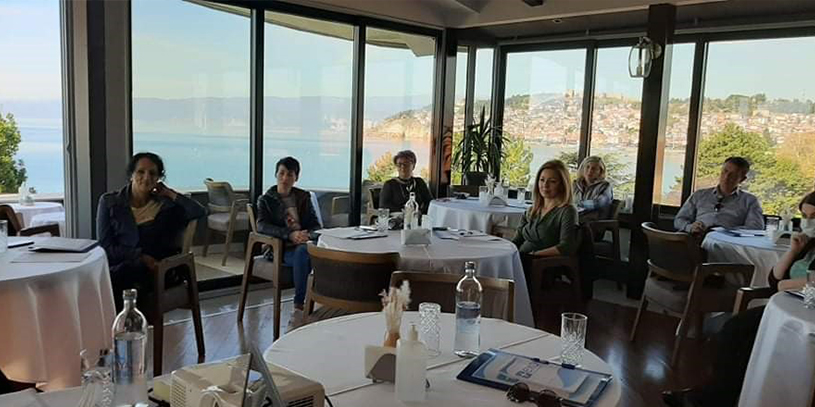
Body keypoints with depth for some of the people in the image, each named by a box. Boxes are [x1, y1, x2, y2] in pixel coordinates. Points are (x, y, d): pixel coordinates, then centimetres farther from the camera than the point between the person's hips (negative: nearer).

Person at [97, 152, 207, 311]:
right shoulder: (110, 202, 11)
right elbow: (105, 247, 4)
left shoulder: (166, 204, 11)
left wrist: (170, 193, 3)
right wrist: (141, 256, -10)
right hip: (117, 265, 1)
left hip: (156, 270, -1)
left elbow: (200, 212, -6)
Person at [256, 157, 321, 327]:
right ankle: (299, 305, -27)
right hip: (279, 249, -3)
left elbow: (315, 225, 13)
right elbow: (262, 225, -7)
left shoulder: (303, 197, 20)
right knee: (302, 252, -37)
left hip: (304, 244, 3)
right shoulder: (266, 200, 11)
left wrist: (308, 234, -13)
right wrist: (290, 234, -23)